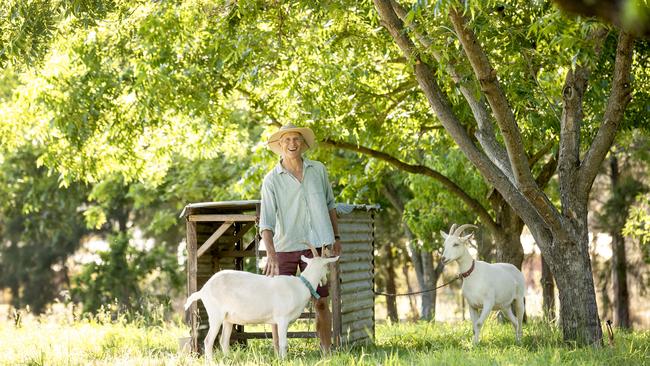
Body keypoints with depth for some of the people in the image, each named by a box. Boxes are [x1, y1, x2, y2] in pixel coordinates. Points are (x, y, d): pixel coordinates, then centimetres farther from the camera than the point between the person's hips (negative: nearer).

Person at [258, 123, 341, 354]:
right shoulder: (272, 180, -4)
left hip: (314, 246, 2)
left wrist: (336, 237, 16)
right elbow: (266, 221, -12)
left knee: (321, 302, 2)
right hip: (284, 248, -2)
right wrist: (271, 254, -24)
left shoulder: (318, 170, 5)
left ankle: (327, 352, 9)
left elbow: (329, 204, 18)